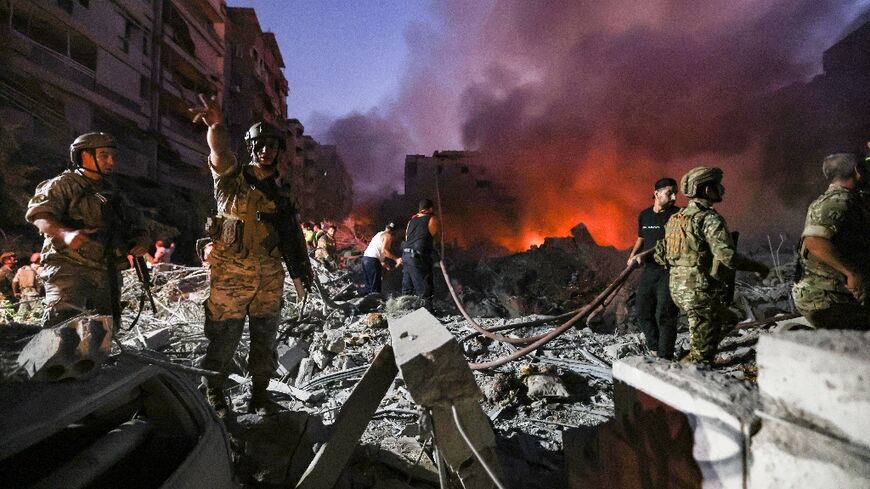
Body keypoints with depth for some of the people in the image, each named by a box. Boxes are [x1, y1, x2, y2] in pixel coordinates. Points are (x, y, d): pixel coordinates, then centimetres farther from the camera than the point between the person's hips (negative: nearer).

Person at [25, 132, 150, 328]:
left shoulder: (111, 192, 21)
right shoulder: (64, 184, 1)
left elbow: (134, 223, 20)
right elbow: (38, 214, -13)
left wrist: (142, 239, -3)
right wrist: (65, 233, -33)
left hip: (106, 273, 7)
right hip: (70, 268, -6)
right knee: (63, 322, -26)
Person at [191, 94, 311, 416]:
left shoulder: (282, 192, 11)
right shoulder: (232, 180, -1)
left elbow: (293, 235, 14)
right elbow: (220, 153, -23)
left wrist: (299, 273, 11)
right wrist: (216, 126, -45)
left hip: (270, 277, 4)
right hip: (231, 274, -4)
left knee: (265, 339, 12)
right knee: (224, 338, 5)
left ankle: (259, 395, 27)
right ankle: (214, 394, 24)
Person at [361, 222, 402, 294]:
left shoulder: (380, 234, 25)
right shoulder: (388, 236, -1)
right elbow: (384, 250, -15)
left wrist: (381, 262, 30)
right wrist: (396, 259, -15)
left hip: (365, 258, 9)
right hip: (372, 260, -9)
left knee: (368, 285, 15)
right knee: (375, 287, -7)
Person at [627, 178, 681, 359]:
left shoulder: (678, 215, -7)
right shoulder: (644, 215, 10)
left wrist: (645, 254, -25)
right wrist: (633, 255, 5)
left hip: (669, 271, -6)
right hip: (649, 270, 6)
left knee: (664, 315, -6)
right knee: (643, 312, 11)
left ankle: (664, 359, 4)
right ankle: (655, 350, 28)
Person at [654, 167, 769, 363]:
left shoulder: (677, 217, 11)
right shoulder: (709, 218, -15)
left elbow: (661, 255, 15)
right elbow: (728, 257, -22)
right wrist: (757, 267, -5)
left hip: (677, 288, 9)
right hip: (700, 290, -9)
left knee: (727, 320, 27)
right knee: (702, 349, 3)